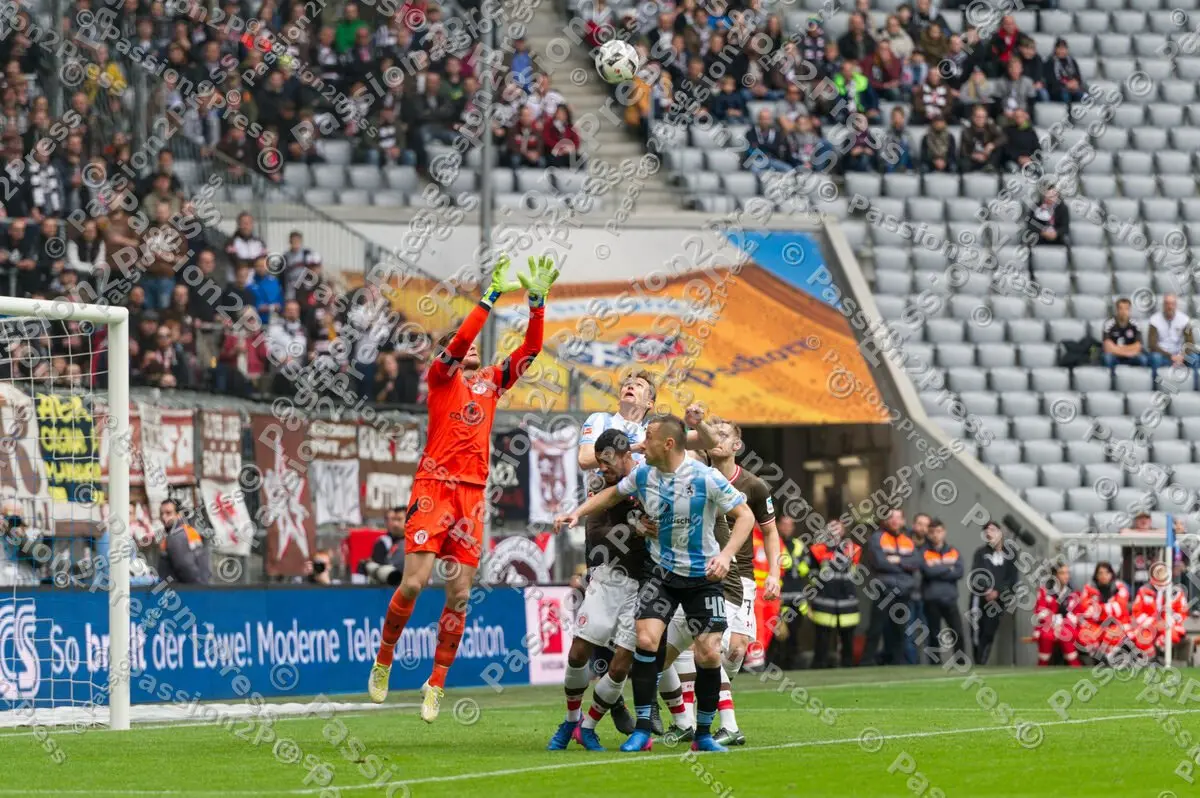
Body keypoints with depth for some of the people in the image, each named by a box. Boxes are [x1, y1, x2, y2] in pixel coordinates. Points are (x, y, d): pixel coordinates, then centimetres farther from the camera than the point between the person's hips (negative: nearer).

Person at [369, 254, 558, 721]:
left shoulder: (492, 381, 18)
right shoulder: (441, 377, 4)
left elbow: (531, 349, 10)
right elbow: (459, 340, -13)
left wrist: (537, 301, -2)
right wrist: (492, 295, -18)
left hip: (473, 494, 5)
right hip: (434, 487, -5)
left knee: (459, 594, 1)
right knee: (414, 582, -12)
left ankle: (436, 684, 8)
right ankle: (383, 660, 10)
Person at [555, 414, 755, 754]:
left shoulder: (707, 478, -18)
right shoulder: (643, 475, -3)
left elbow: (745, 515, -13)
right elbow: (613, 494, 18)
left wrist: (725, 555, -25)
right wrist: (578, 512, 7)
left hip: (703, 576, -3)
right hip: (662, 572, 3)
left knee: (709, 654, -8)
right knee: (646, 639, -15)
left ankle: (703, 733, 10)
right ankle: (642, 730, -8)